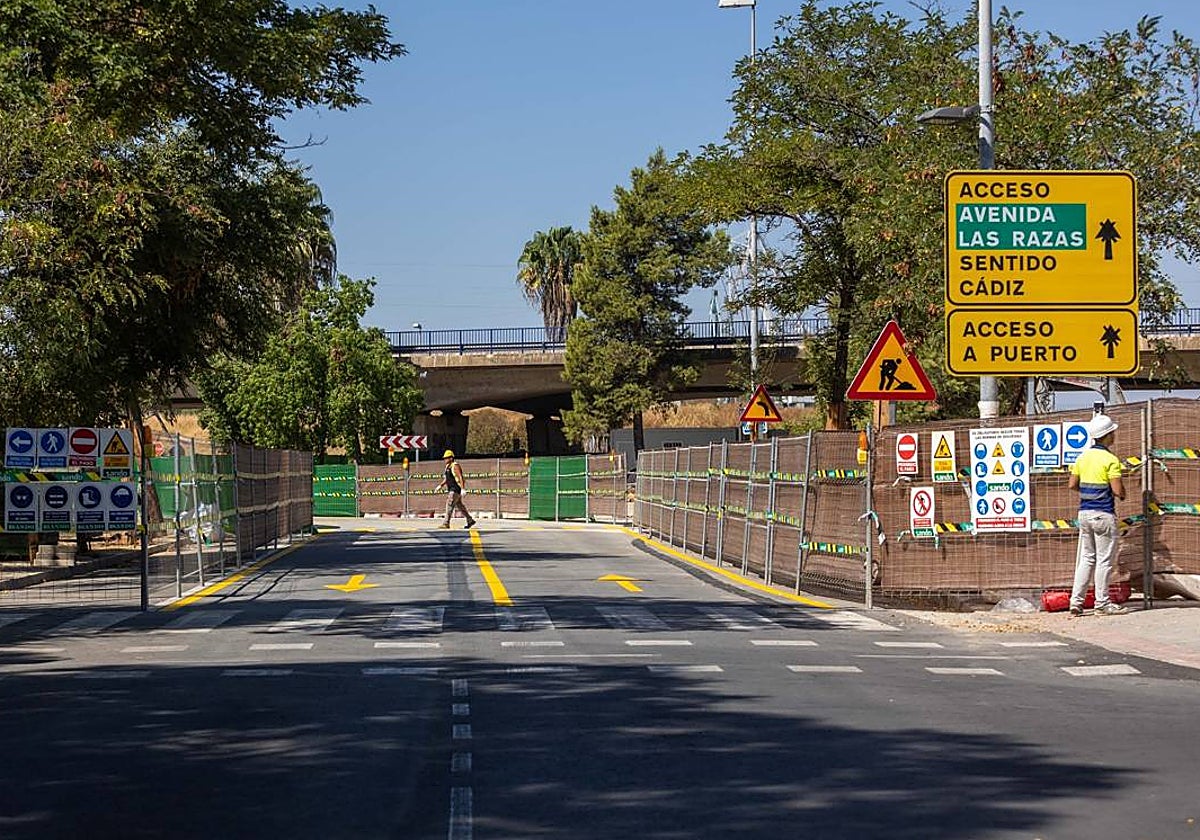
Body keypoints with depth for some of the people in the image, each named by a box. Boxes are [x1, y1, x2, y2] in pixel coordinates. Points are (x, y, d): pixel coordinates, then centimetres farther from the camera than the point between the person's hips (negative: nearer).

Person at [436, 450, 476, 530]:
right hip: (451, 489, 10)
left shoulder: (455, 466, -15)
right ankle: (470, 521, 23)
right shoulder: (448, 467, 14)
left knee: (449, 504, -14)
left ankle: (446, 523, -16)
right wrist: (441, 485, 13)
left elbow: (461, 478, -20)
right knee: (460, 506, 15)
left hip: (456, 489, -10)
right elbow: (446, 478, 24)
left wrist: (462, 489, -27)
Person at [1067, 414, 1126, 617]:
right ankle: (1102, 604, 5)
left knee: (1086, 558, 12)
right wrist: (1122, 493, 5)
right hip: (1103, 514, -6)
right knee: (1104, 559, 2)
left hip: (1084, 512, 6)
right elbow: (1118, 490, -17)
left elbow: (1072, 484, 9)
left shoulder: (1083, 457, 6)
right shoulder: (1110, 459, -13)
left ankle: (1076, 602, 8)